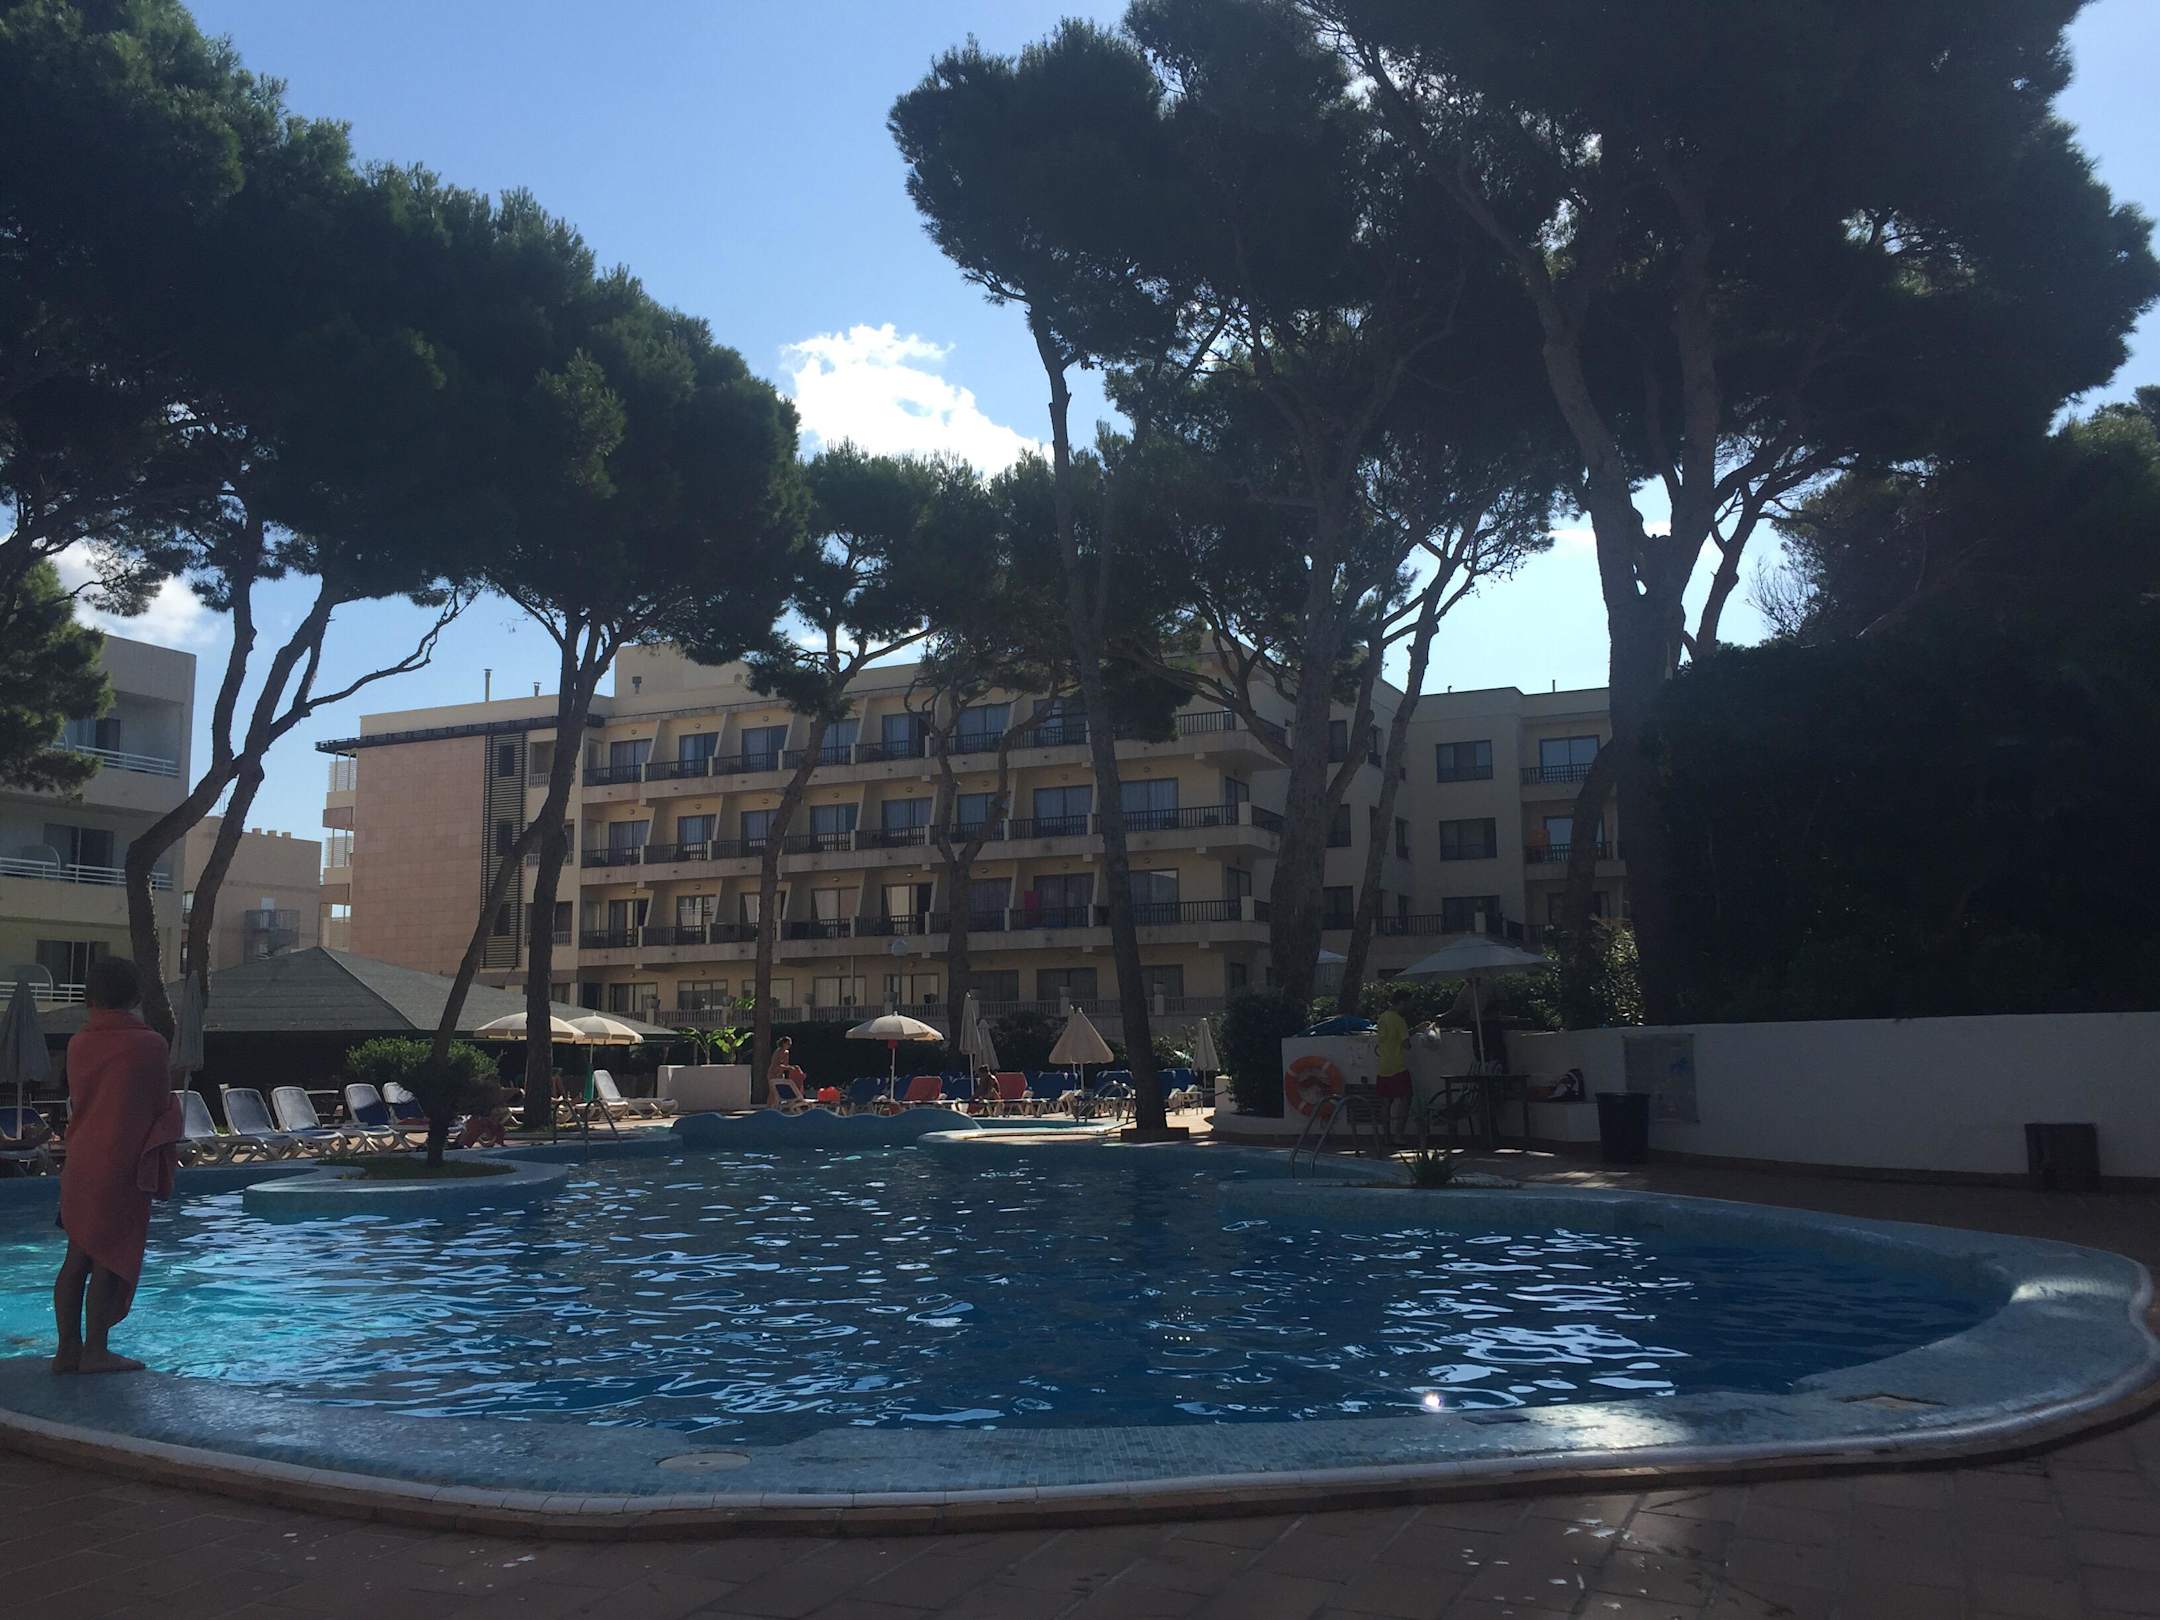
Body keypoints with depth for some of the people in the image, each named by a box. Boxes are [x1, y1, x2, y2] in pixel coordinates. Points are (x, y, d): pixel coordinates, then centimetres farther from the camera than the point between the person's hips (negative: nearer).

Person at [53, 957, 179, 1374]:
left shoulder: (78, 1044, 5)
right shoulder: (150, 1045, -10)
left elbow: (76, 1103, 11)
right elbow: (162, 1107, -5)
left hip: (80, 1164, 6)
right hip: (122, 1167, -6)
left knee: (77, 1257, 10)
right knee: (110, 1258, 0)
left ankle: (68, 1349, 14)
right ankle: (95, 1350, 2)